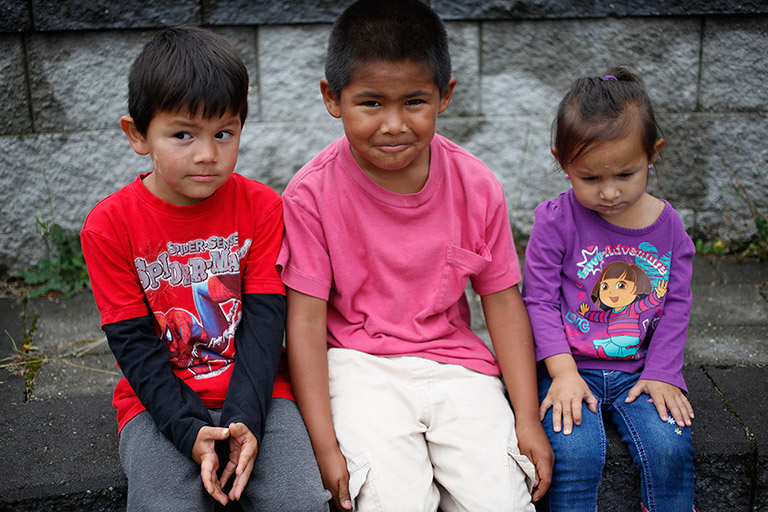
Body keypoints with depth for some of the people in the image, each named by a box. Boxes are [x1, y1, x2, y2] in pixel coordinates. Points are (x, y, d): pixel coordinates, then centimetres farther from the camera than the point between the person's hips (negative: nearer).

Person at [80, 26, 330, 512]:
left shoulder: (262, 207, -2)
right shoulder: (109, 225, -5)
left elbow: (264, 320, -6)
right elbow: (134, 344, -7)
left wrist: (245, 419, -20)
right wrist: (190, 431, -19)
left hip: (252, 395, 1)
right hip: (159, 404, 0)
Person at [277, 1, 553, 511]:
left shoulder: (476, 186, -5)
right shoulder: (312, 193, -12)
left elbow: (503, 301, 2)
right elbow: (306, 319, -10)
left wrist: (529, 417, -3)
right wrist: (324, 444, -14)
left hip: (454, 362, 3)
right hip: (359, 364, -2)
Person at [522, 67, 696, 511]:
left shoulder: (668, 226, 2)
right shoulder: (556, 220, -8)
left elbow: (675, 307, 6)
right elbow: (539, 299, -7)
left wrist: (662, 374, -5)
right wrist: (563, 372, -16)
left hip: (637, 370, 3)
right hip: (569, 368, -2)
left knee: (669, 447, -20)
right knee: (576, 453, -26)